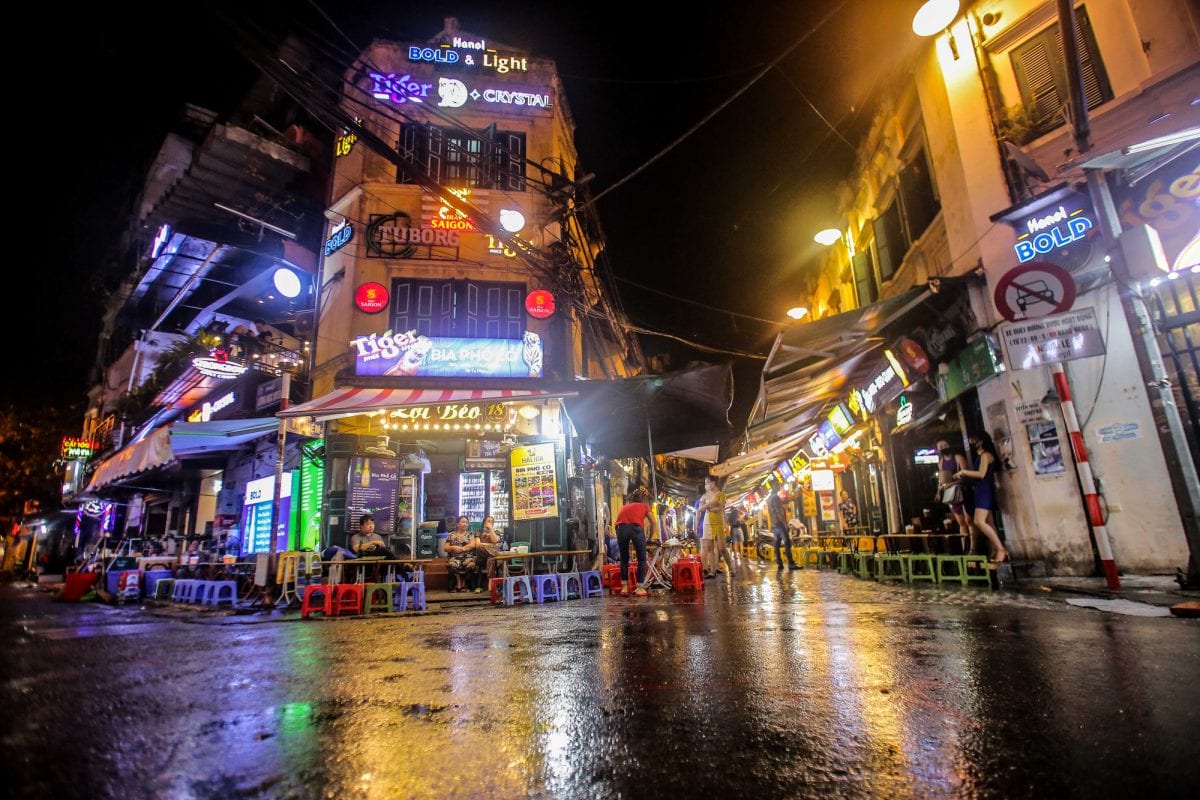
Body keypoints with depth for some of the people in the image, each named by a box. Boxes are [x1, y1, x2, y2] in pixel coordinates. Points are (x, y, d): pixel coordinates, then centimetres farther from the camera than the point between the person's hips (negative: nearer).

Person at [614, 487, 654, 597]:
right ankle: (640, 588, 14)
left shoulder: (625, 506, 37)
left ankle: (624, 588, 20)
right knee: (642, 559, 13)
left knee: (624, 559, 20)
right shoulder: (644, 506, 29)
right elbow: (653, 523, 23)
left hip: (621, 528, 3)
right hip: (636, 528, -3)